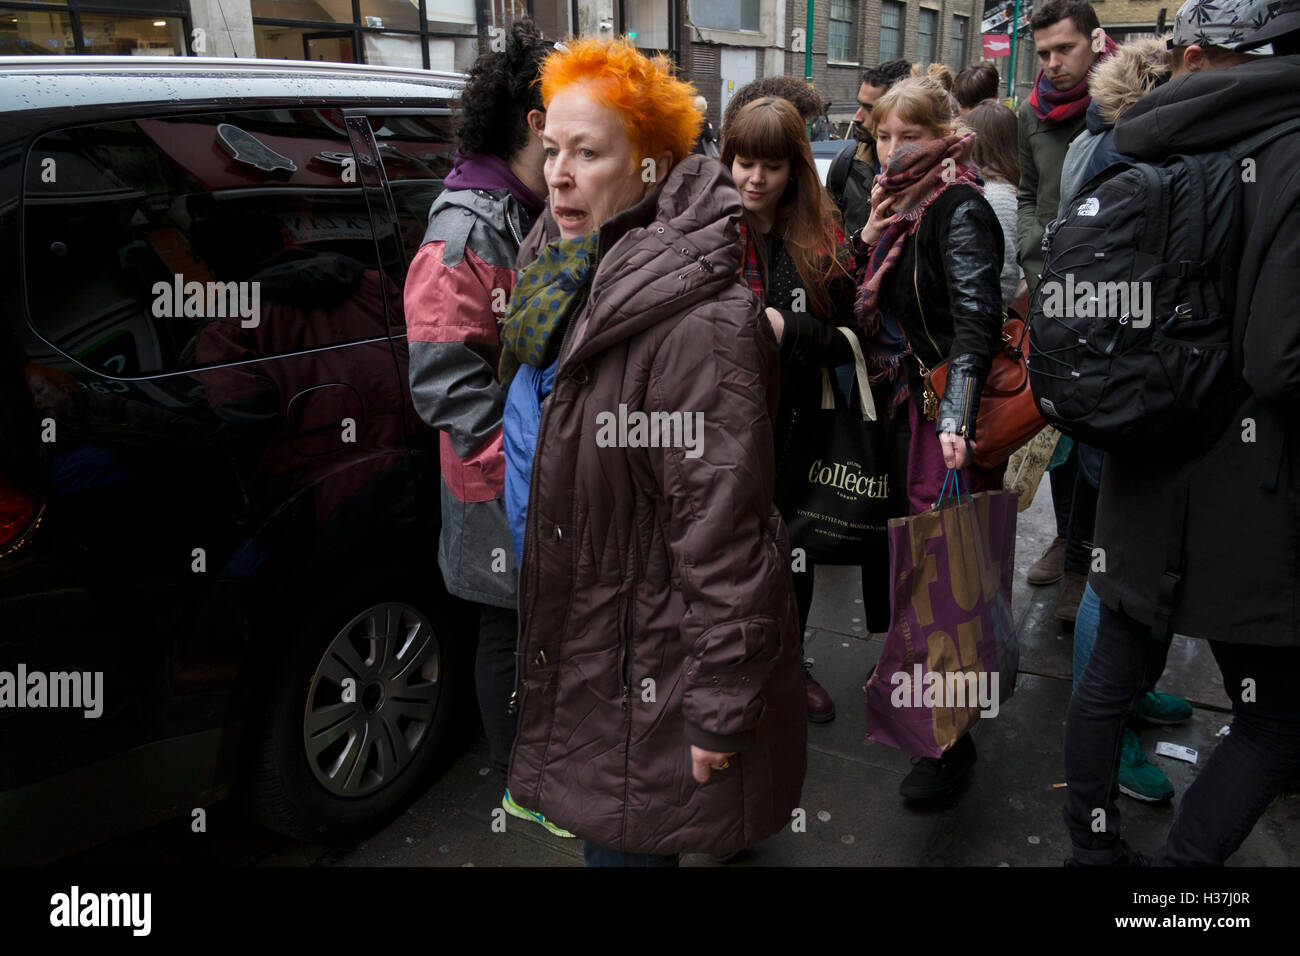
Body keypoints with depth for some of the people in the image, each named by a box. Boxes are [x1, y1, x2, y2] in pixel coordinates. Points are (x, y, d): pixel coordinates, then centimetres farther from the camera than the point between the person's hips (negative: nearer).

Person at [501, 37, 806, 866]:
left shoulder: (696, 322, -26)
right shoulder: (564, 274, 5)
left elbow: (723, 534, -25)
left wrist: (719, 712, -21)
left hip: (653, 672, -9)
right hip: (584, 649, 9)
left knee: (625, 840, 7)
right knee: (603, 829, 26)